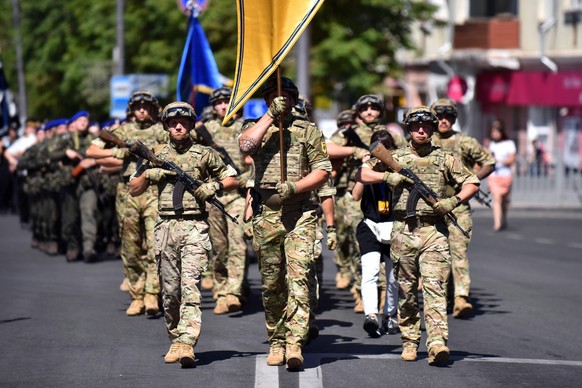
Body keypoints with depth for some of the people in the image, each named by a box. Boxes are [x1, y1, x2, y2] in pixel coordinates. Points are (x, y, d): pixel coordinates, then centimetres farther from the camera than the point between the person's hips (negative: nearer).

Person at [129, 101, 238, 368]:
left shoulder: (205, 154, 8)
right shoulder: (156, 155, 13)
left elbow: (233, 179, 15)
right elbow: (134, 190, 14)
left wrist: (214, 186, -4)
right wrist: (148, 174, -4)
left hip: (195, 227, -3)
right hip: (166, 227, 3)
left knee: (190, 286, -15)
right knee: (170, 290, 7)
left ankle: (186, 344, -24)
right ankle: (175, 338, 23)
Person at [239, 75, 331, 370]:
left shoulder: (308, 130, 10)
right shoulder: (257, 127, 13)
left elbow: (323, 171, 4)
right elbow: (246, 146, -11)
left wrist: (294, 187, -10)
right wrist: (271, 116, -11)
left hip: (300, 215, -2)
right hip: (266, 213, 2)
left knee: (298, 277, -15)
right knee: (271, 284, 7)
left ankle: (295, 344, -22)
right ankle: (276, 342, 18)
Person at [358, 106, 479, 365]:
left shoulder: (445, 159, 9)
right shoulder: (395, 158, 10)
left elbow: (472, 183, 12)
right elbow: (362, 174, 9)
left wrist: (453, 201, -6)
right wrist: (388, 176, -7)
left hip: (434, 231, -1)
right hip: (403, 231, 2)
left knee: (435, 287, -13)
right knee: (406, 290, 8)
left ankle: (437, 343, -22)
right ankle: (409, 341, 19)